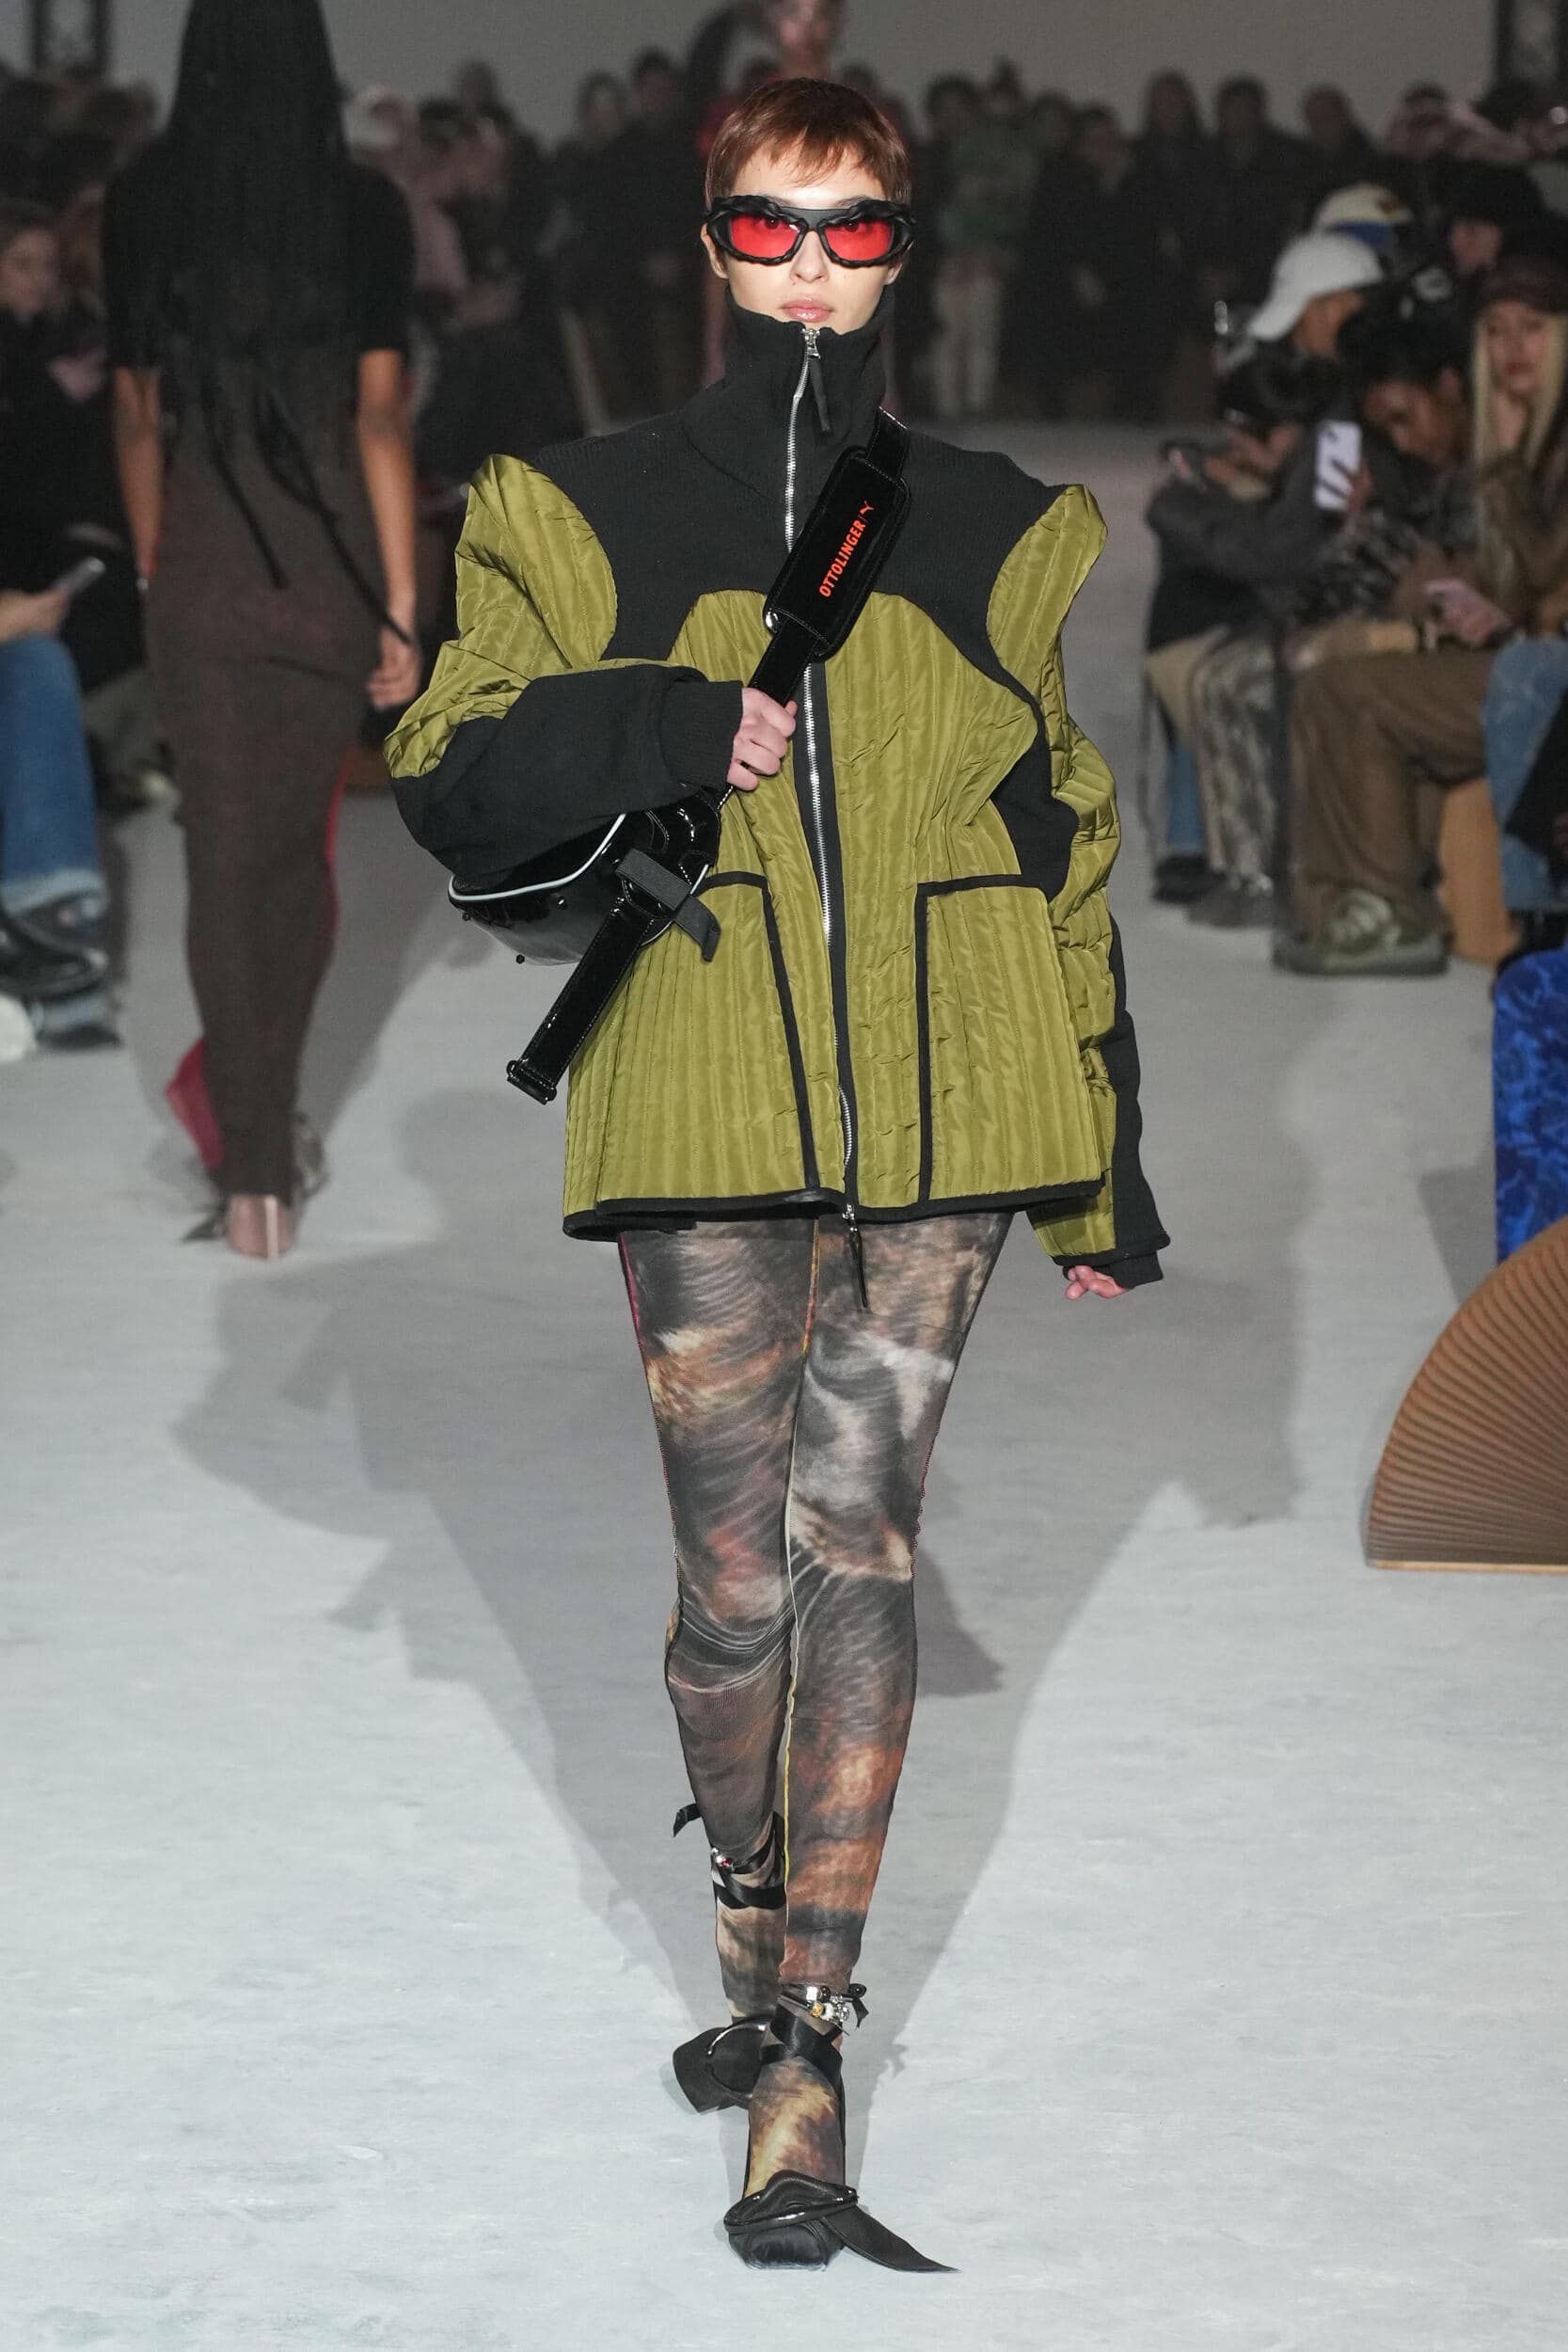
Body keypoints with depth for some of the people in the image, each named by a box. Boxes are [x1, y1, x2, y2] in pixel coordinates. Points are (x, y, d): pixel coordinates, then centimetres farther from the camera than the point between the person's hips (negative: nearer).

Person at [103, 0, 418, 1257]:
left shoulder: (146, 203, -3)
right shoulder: (363, 208, -7)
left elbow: (137, 412, 4)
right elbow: (380, 415, -8)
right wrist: (400, 607, -4)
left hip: (204, 552, 0)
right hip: (334, 552, 0)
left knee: (229, 847, 5)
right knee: (300, 842, 16)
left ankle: (256, 1165, 1)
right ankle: (266, 1113, 25)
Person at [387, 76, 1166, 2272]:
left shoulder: (998, 532, 11)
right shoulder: (586, 515, 8)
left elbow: (1068, 857, 15)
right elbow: (448, 777, 2)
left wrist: (1103, 1172, 14)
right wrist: (661, 730, -15)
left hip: (941, 1113, 0)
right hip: (707, 1110, 0)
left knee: (856, 1543, -5)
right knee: (738, 1578, -1)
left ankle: (804, 2066, -3)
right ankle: (762, 1926, 26)